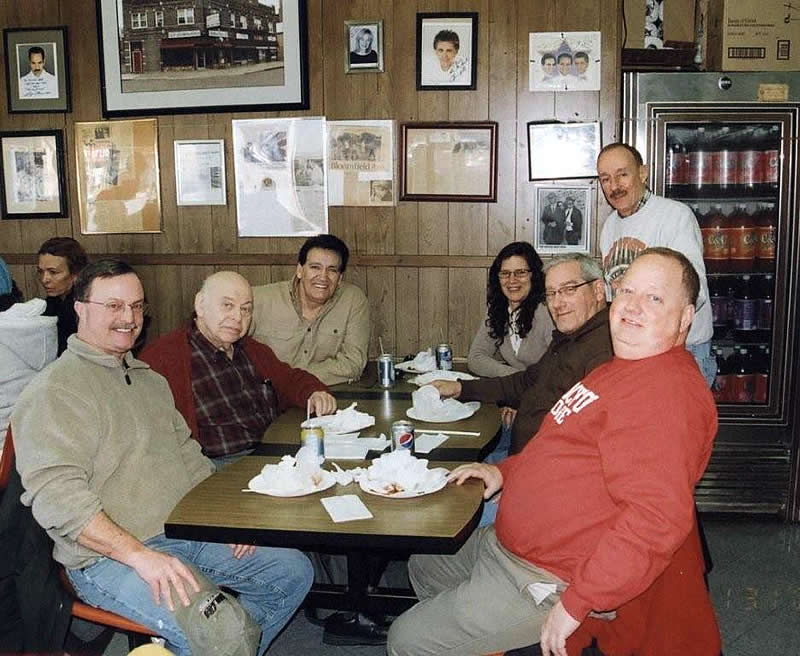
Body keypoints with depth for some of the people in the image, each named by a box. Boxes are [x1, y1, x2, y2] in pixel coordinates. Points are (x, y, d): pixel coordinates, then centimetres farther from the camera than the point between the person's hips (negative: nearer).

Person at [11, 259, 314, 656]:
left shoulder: (151, 381, 17)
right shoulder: (53, 392, -11)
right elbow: (56, 497, -21)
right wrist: (140, 556, -28)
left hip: (187, 532, 8)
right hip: (108, 556, -8)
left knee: (294, 571, 3)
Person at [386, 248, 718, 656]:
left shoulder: (668, 389, -25)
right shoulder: (623, 369, 12)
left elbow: (659, 517, -35)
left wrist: (577, 604, -30)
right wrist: (505, 471, 14)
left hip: (549, 581, -11)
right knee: (423, 565, 28)